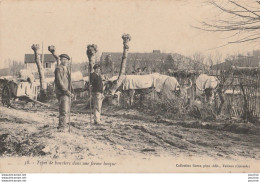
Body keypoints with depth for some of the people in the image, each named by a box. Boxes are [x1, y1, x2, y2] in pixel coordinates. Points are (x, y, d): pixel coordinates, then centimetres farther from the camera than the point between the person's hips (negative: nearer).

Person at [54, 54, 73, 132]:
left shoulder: (67, 69, 18)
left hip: (67, 92, 9)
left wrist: (70, 91, 13)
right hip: (62, 93, -9)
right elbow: (59, 82, -16)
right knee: (64, 111, -13)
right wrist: (67, 91, -17)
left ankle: (61, 126, 22)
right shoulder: (59, 69, -9)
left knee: (67, 111, 13)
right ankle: (62, 127, -10)